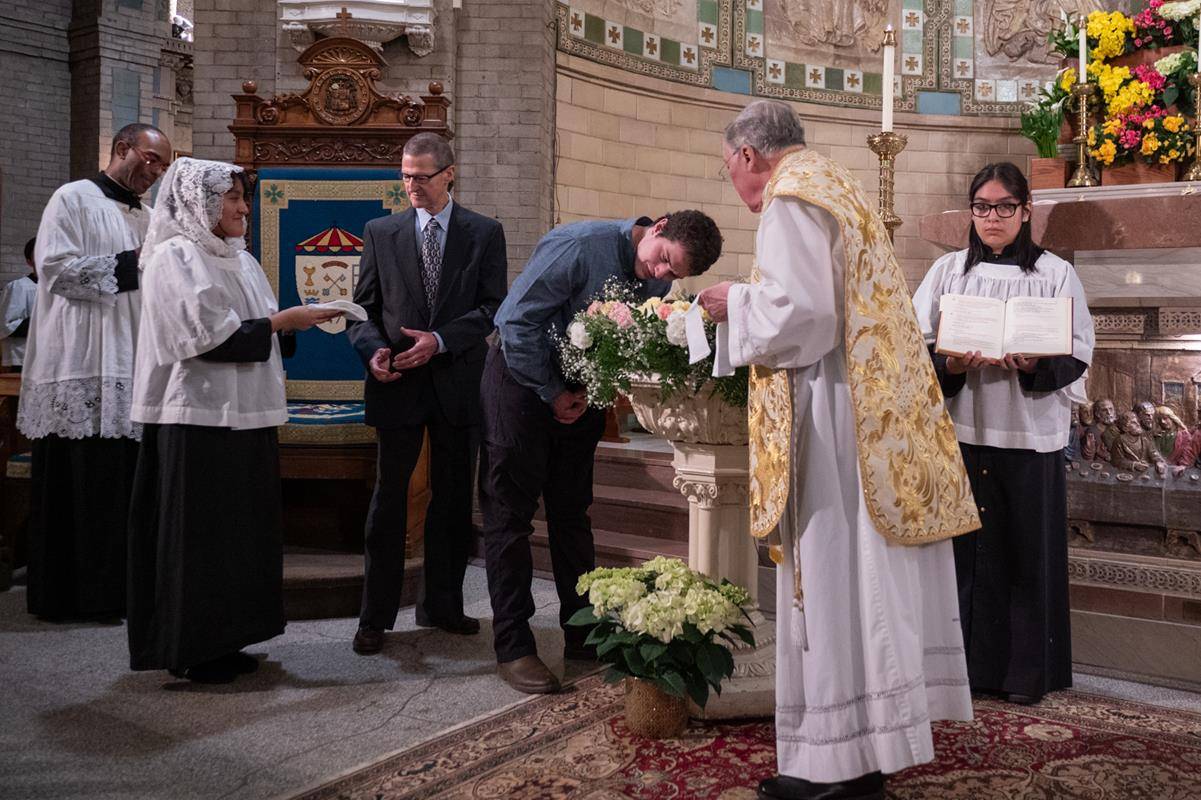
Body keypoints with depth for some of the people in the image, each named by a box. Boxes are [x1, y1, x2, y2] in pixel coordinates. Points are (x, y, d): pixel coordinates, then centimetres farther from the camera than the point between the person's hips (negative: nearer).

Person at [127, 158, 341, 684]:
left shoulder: (238, 260, 14)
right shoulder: (175, 257, -9)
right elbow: (210, 337, -17)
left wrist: (294, 322, -2)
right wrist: (280, 320, -12)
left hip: (243, 418, 8)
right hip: (197, 421, -8)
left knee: (239, 530, 11)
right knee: (199, 534, -1)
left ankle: (222, 640, 22)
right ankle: (191, 650, 10)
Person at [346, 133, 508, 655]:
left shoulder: (484, 233, 4)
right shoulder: (381, 233, 7)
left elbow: (493, 307, -3)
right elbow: (363, 307, 7)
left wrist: (439, 341, -16)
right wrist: (373, 349, -13)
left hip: (457, 381, 0)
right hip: (398, 383, 0)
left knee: (453, 498, 9)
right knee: (389, 497, 2)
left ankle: (441, 605, 23)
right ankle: (376, 616, 11)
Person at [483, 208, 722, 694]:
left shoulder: (658, 284, -3)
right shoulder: (580, 246, -24)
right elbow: (518, 321, -22)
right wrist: (552, 393, -16)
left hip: (581, 391, 6)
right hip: (523, 380, -6)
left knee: (572, 512, 12)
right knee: (510, 513, -2)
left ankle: (582, 636, 21)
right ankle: (513, 647, 5)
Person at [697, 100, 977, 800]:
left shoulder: (790, 199, -9)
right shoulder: (839, 187, 21)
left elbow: (799, 313, -19)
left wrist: (735, 305, -3)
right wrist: (755, 301, 22)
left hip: (833, 417, -10)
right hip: (884, 407, 10)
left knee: (831, 578, -4)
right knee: (868, 575, 12)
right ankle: (878, 738, 22)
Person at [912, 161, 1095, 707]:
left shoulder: (1056, 274, 6)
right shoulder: (949, 269, 10)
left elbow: (1078, 354, 1)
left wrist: (1035, 366, -18)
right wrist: (950, 366, -15)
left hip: (1029, 432, -1)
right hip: (961, 430, 1)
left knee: (1027, 553, 3)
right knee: (966, 548, 3)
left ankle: (1027, 671, 15)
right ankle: (968, 662, 15)